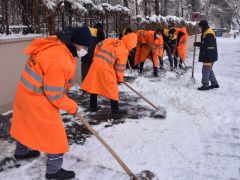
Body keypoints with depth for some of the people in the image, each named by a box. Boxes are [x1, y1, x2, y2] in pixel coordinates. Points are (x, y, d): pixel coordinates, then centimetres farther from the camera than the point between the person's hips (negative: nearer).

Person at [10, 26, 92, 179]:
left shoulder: (56, 44, -2)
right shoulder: (59, 61, -31)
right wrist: (71, 106, -9)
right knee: (55, 133, 2)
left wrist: (64, 95, 13)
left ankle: (22, 151, 53)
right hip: (38, 99, -10)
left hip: (27, 92, 10)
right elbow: (54, 95, -23)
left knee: (28, 123, 28)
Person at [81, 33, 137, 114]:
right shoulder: (124, 50, -3)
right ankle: (115, 108, 12)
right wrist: (120, 78, 13)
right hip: (106, 66, -7)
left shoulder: (112, 40, 15)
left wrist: (96, 57, 27)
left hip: (96, 62, 7)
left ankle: (93, 106, 24)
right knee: (112, 86, 5)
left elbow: (98, 46, 20)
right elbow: (120, 66, 1)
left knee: (94, 84, 14)